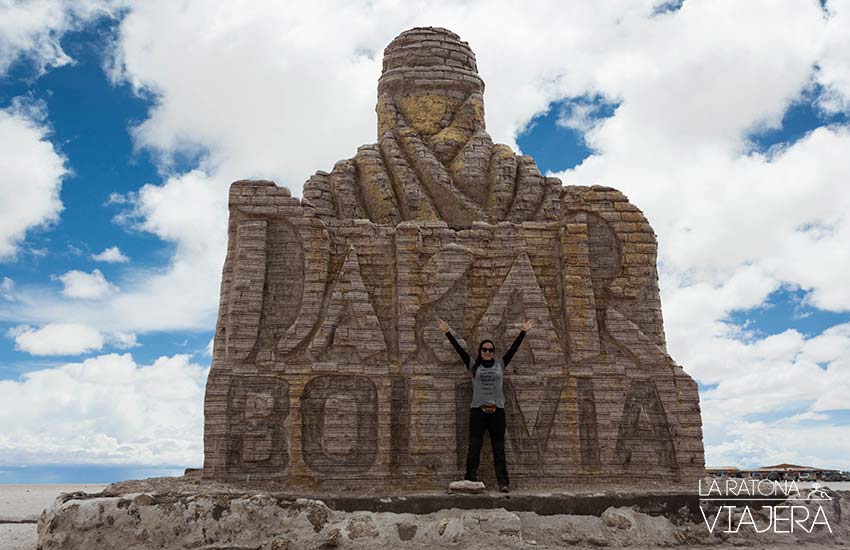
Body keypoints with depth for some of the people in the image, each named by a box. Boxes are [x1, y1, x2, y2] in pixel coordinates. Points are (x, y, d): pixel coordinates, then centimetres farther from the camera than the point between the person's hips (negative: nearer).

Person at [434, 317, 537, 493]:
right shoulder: (473, 365, 7)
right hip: (477, 410, 0)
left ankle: (503, 482, -2)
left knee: (499, 448, 1)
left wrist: (524, 331, 4)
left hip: (497, 410, 0)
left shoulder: (500, 364, 9)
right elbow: (459, 349, 3)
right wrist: (447, 332, 0)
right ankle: (470, 481, 0)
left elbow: (514, 348, 7)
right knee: (474, 447, 0)